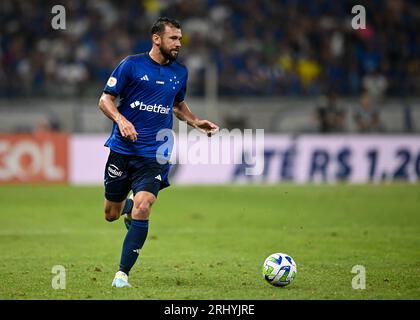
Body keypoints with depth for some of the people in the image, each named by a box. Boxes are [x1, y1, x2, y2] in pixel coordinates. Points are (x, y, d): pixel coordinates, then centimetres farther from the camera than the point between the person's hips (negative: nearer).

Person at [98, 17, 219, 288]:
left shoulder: (180, 72, 10)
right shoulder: (131, 65, -4)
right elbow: (105, 100, -2)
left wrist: (196, 122, 11)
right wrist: (121, 120, -20)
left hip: (154, 155, 1)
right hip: (122, 150, -1)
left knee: (142, 209, -19)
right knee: (111, 215, 8)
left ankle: (122, 274, -12)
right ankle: (128, 203, 47)